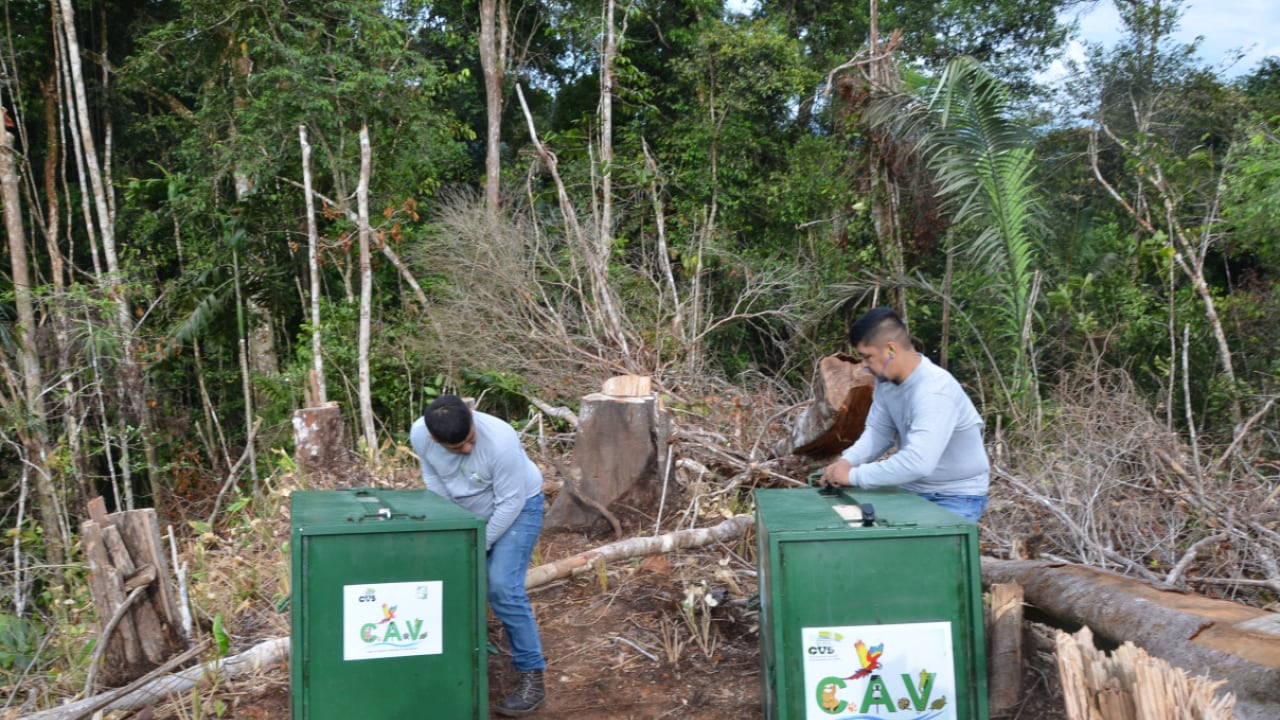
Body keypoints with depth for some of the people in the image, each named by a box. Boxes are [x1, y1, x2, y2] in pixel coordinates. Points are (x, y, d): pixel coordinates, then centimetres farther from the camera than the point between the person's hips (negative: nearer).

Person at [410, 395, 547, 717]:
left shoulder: (501, 441, -37)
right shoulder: (419, 434, -21)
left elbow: (510, 501, -27)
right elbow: (434, 480, -3)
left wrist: (481, 545, -19)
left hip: (518, 506, -6)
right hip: (466, 509, 6)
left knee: (503, 588, -16)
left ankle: (532, 677, -8)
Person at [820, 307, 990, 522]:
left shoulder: (934, 392, -31)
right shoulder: (886, 381, -5)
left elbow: (918, 462, -40)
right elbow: (878, 432, 3)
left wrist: (854, 476, -33)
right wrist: (847, 461, -17)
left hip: (957, 496, -8)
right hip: (915, 490, 8)